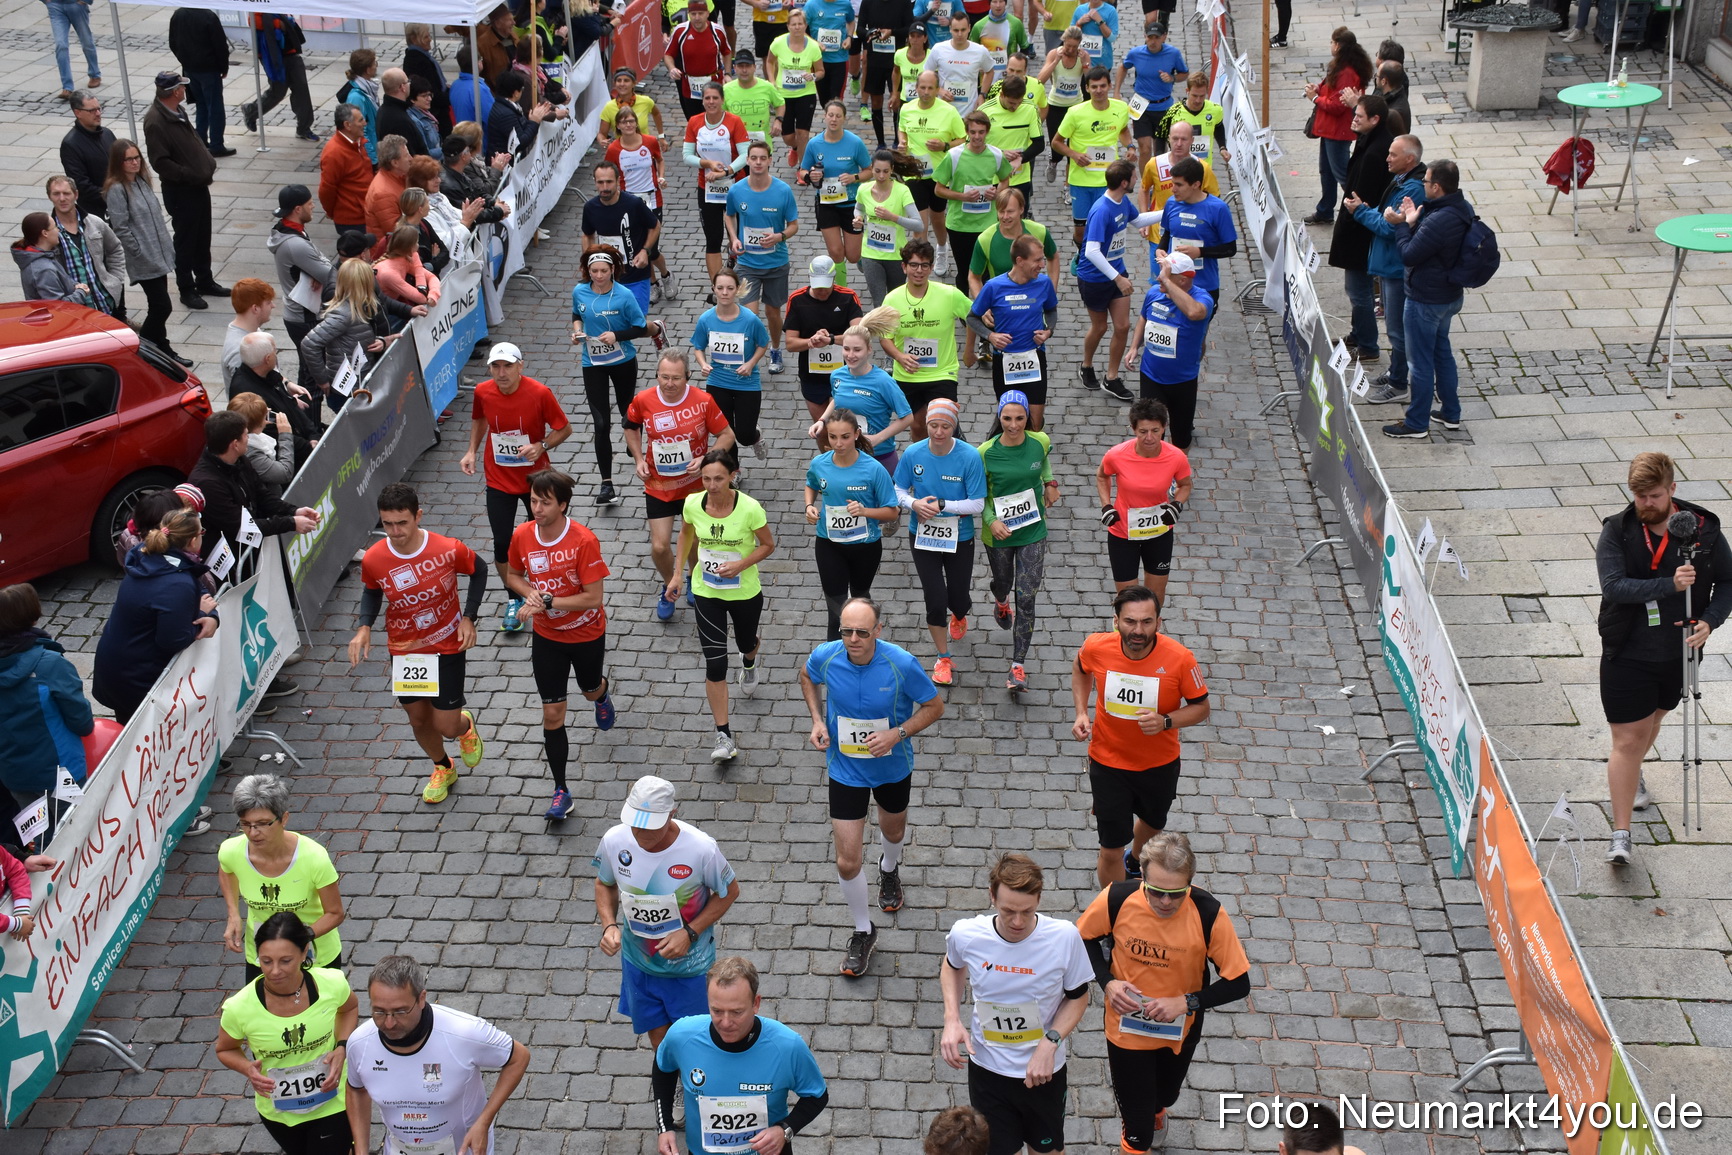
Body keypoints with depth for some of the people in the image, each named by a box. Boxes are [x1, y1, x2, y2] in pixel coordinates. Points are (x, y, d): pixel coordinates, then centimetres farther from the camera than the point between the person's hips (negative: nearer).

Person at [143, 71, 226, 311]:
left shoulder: (177, 111, 6)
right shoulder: (155, 122, -22)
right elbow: (160, 162, -24)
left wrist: (209, 162, 5)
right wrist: (190, 174, -22)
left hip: (199, 185, 9)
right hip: (180, 191, -9)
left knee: (203, 237, 19)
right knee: (185, 241, 5)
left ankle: (205, 281, 34)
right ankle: (187, 289, 18)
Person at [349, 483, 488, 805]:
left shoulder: (449, 549, -25)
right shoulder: (373, 559, -19)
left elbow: (479, 571, -3)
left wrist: (468, 617, -12)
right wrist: (364, 627, -13)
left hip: (447, 647, -2)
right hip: (403, 651, 2)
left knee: (446, 726, 0)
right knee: (418, 720, 17)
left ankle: (466, 726, 40)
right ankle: (443, 768, 49)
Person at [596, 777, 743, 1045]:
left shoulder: (701, 849, -30)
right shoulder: (614, 841, -21)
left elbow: (729, 891, -12)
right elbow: (605, 884, 1)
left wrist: (690, 933, -22)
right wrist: (609, 925, -17)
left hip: (689, 964, -3)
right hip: (638, 962, 3)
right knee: (658, 1036, 24)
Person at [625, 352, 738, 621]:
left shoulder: (703, 401, -17)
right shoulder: (642, 401, -13)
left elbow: (727, 434, -7)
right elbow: (631, 428, 8)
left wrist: (705, 459, -21)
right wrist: (639, 459, -4)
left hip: (695, 485, 0)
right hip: (658, 486, 0)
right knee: (660, 546, -3)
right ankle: (668, 585, 29)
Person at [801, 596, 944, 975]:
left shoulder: (902, 664, -27)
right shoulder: (826, 656, -21)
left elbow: (934, 706, -12)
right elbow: (806, 676, 5)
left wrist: (897, 733, -27)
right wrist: (818, 720, -9)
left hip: (893, 766, 0)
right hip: (845, 769, 0)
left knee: (894, 831, 29)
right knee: (846, 861, -1)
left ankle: (889, 870, 66)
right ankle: (863, 932, 24)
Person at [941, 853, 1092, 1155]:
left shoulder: (1065, 937, -23)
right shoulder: (965, 935, -20)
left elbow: (1077, 996, -6)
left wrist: (1050, 1042, -20)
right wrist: (952, 1021, -9)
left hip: (1044, 1071, 0)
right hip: (987, 1069, 0)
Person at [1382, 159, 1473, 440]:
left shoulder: (1438, 221, -31)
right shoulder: (1463, 209, 0)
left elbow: (1409, 256, -23)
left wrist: (1402, 225, -10)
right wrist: (1414, 222, -4)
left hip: (1426, 301, -10)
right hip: (1450, 296, 10)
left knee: (1420, 362, 3)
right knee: (1442, 351, 24)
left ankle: (1417, 423, 15)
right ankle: (1451, 413, 35)